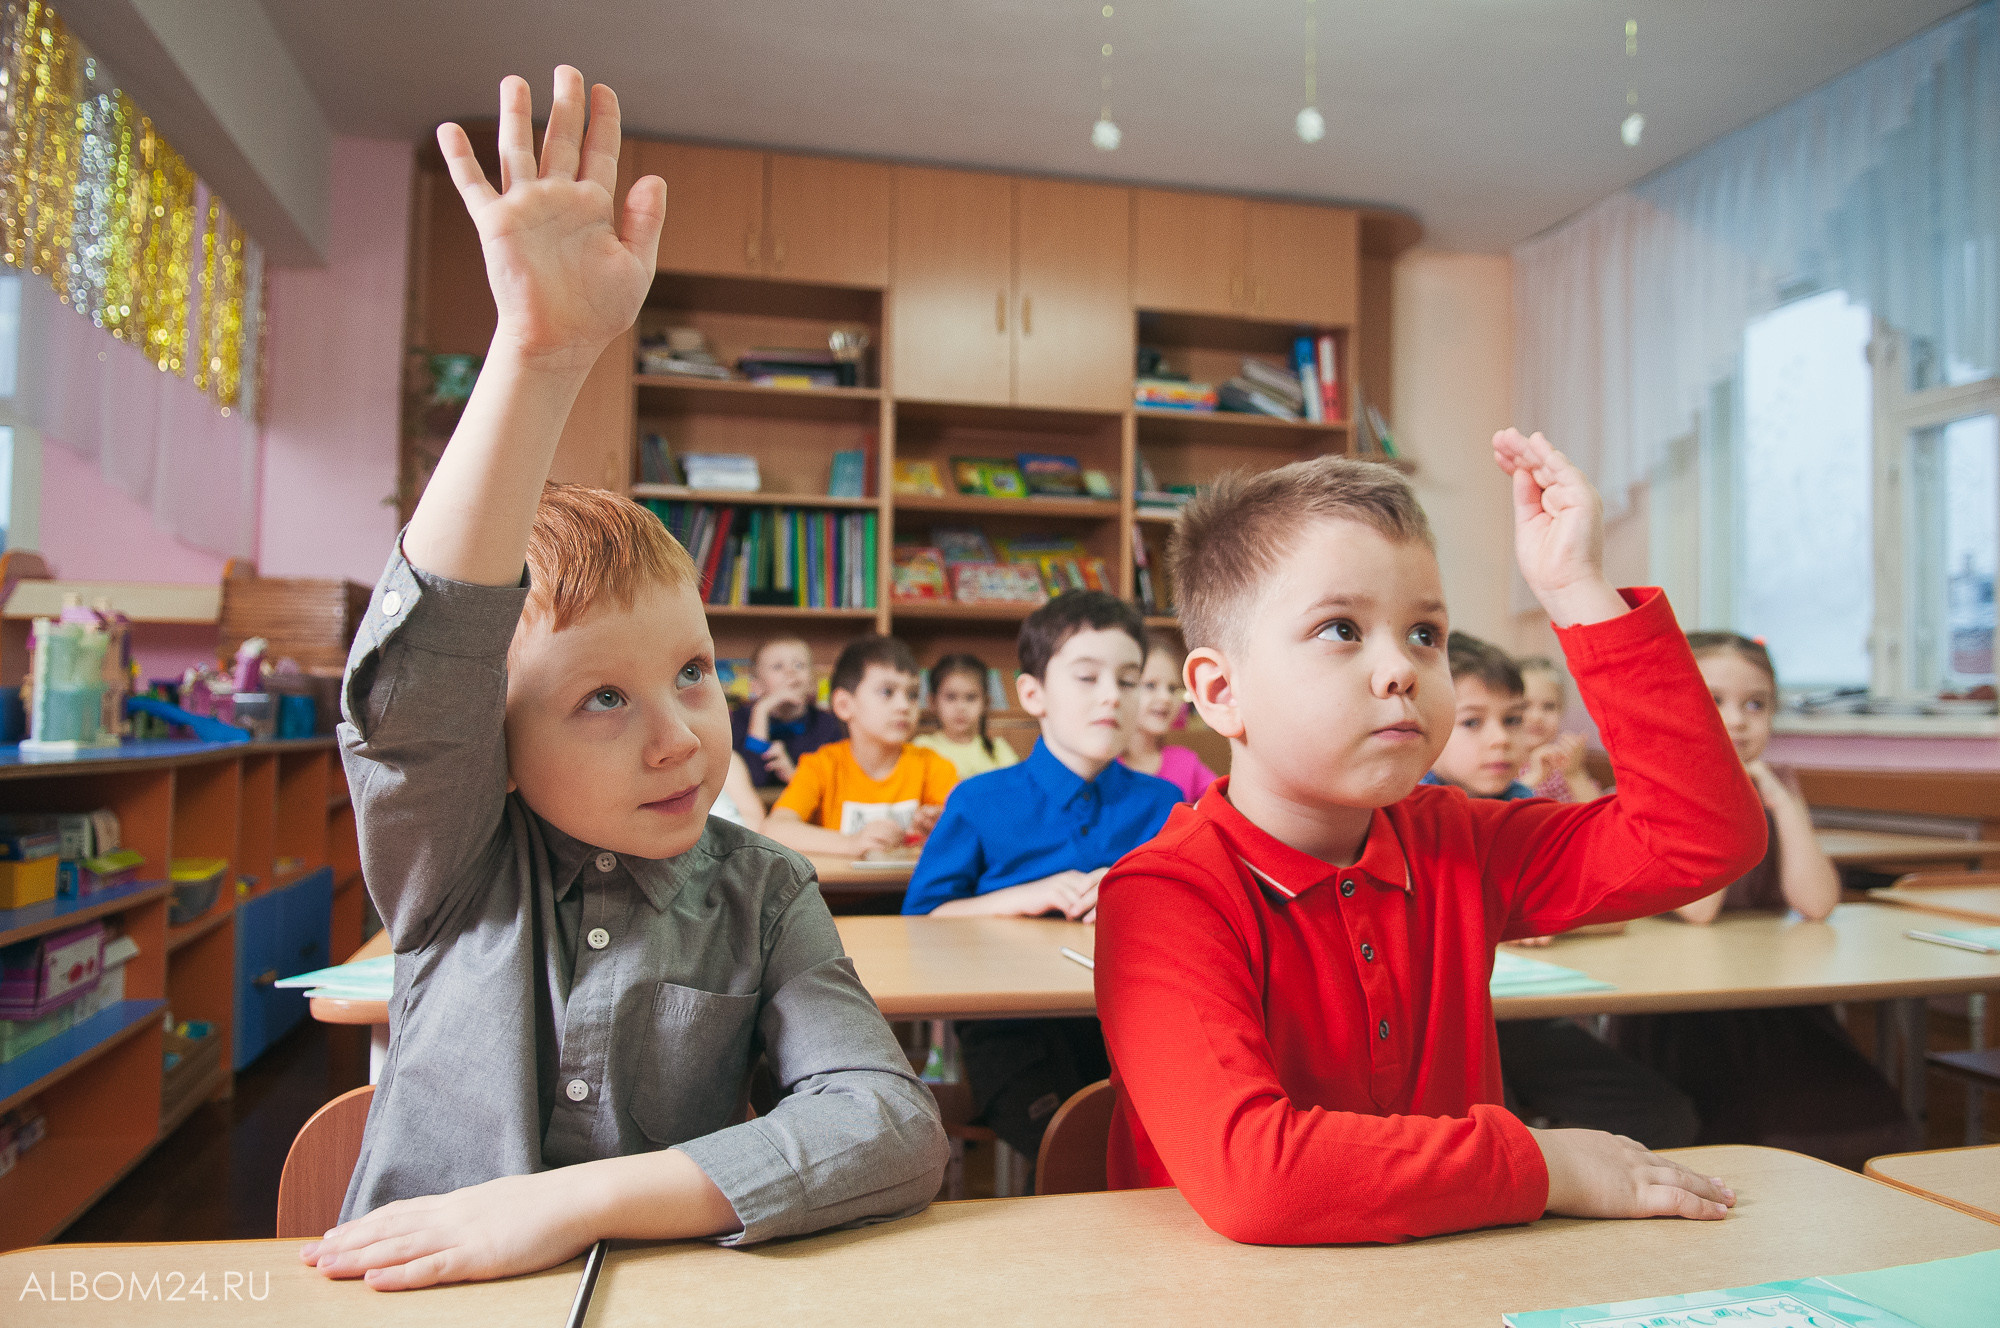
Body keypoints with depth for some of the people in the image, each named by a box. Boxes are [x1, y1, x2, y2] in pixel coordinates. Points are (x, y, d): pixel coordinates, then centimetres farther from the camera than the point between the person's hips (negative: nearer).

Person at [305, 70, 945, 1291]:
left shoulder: (761, 897, -4)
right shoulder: (452, 870, -5)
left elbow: (901, 1132, -15)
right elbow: (418, 676, -24)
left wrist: (579, 1200, -21)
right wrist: (542, 356, -32)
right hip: (411, 1298, 0)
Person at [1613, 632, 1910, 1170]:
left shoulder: (1776, 787, 9)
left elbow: (1816, 904, -5)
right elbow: (1697, 907, -20)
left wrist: (1783, 802, -7)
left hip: (1777, 1014, 5)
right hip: (1678, 1022, -4)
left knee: (1868, 1127, -16)